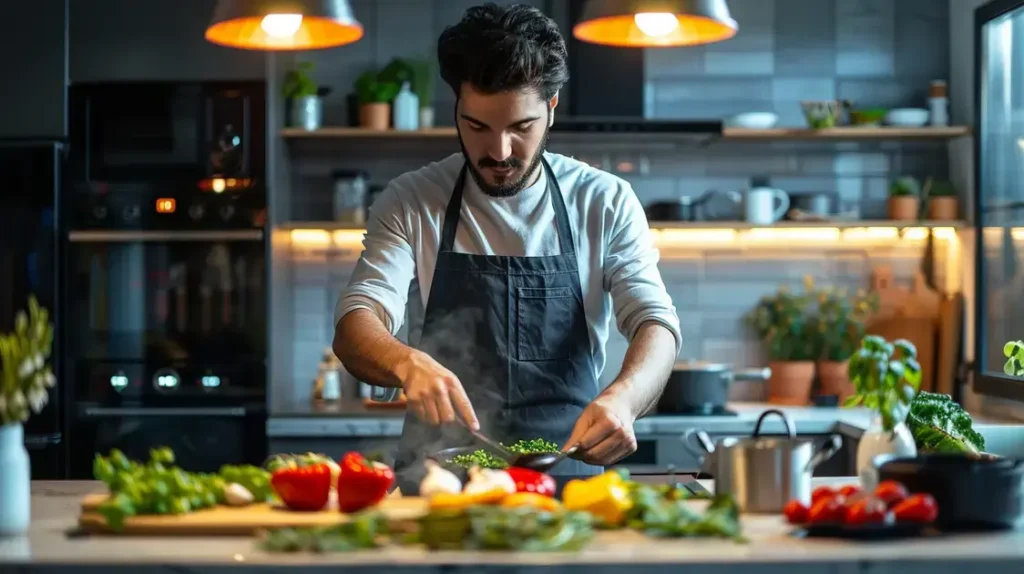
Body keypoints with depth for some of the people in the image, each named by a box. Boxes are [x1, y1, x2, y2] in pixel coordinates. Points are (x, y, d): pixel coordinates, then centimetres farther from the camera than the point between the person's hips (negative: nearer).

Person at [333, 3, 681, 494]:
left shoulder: (606, 203, 6)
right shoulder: (410, 203, 5)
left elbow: (656, 323, -2)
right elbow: (355, 328, -4)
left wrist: (622, 397, -25)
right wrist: (406, 362, -28)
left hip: (568, 470, 0)